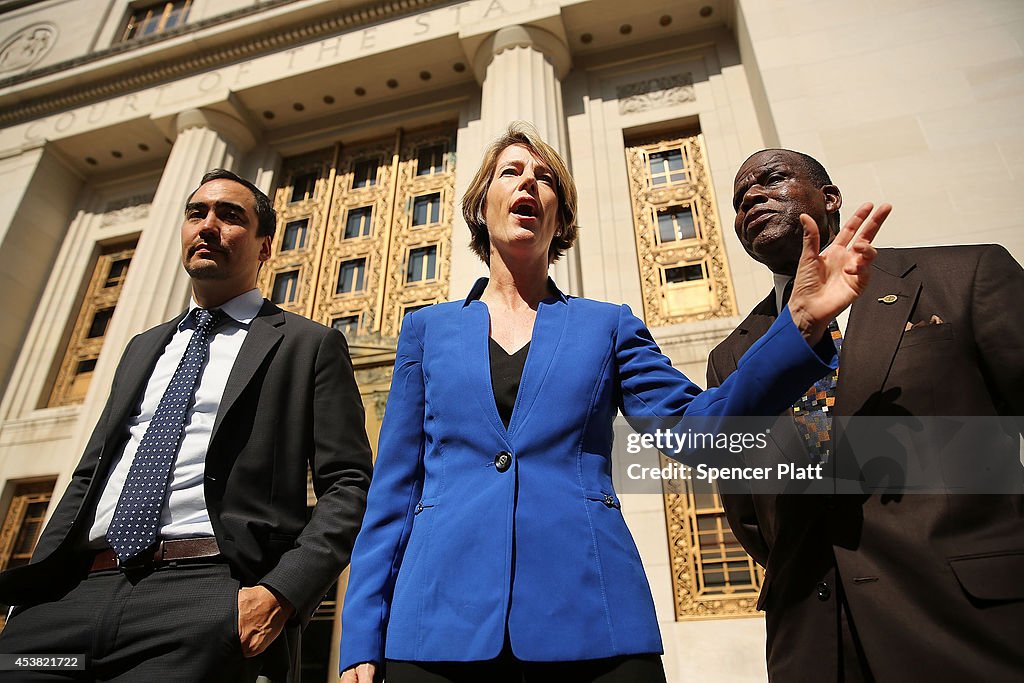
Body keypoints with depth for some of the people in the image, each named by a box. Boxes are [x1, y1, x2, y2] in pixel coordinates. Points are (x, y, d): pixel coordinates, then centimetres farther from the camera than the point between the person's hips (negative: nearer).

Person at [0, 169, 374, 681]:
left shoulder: (311, 345, 3)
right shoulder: (142, 348, 22)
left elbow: (347, 488, -4)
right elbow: (89, 475, 22)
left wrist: (279, 595, -16)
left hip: (206, 594, -5)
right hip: (76, 590, 6)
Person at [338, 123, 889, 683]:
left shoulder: (607, 326, 9)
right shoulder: (427, 329, 11)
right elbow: (394, 489, 8)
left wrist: (802, 322, -16)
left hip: (590, 622, 0)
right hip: (442, 624, 1)